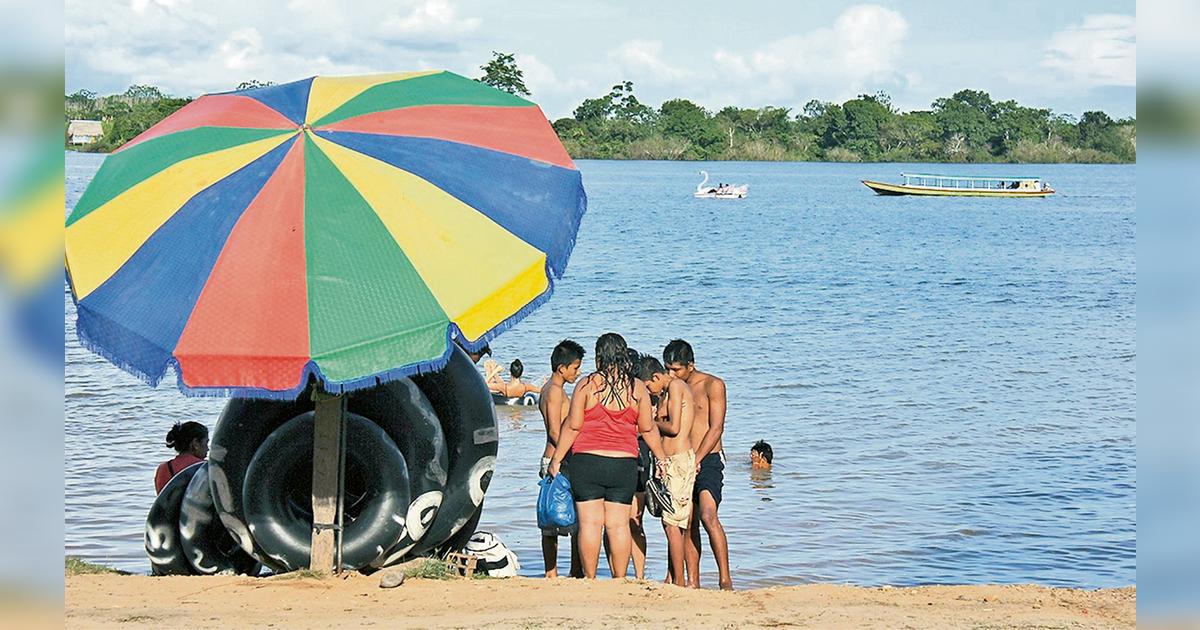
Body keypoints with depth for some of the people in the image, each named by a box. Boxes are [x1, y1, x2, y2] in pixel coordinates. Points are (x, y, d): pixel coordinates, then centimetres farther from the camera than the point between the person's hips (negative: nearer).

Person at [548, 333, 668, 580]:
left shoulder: (587, 385, -4)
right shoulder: (637, 387, 3)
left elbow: (572, 426, -3)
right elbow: (647, 429, 9)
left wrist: (556, 459, 6)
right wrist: (662, 458, 23)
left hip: (587, 461, -2)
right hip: (625, 464, 2)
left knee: (590, 522, 2)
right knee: (619, 524, 5)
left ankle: (589, 579, 3)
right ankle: (620, 580, 6)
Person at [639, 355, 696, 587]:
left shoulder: (675, 386, -10)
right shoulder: (668, 391, 19)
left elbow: (673, 427, -17)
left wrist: (653, 422, -2)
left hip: (679, 460, -10)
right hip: (672, 462, 10)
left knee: (671, 523, -7)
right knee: (673, 522, 12)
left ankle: (679, 581, -4)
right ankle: (671, 578, 17)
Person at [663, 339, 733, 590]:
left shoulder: (713, 385, -4)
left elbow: (716, 427, -9)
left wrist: (697, 460, -17)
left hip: (708, 460, -6)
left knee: (708, 515, -20)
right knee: (687, 523, 3)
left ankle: (725, 579, -19)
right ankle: (693, 582, 7)